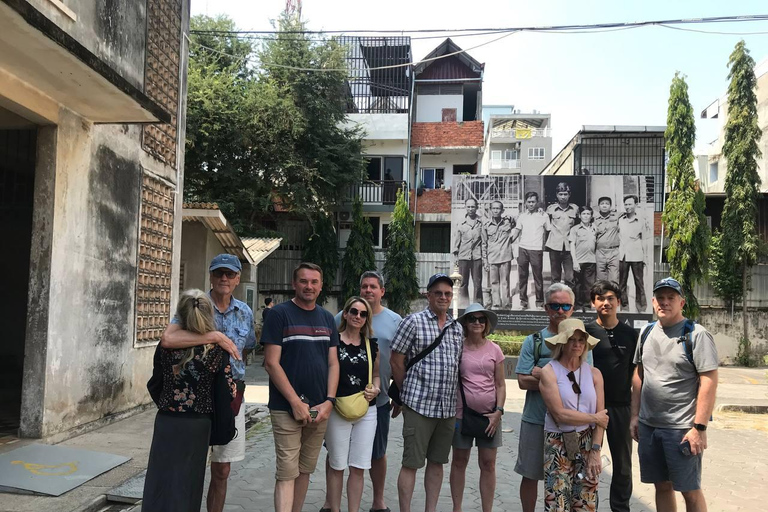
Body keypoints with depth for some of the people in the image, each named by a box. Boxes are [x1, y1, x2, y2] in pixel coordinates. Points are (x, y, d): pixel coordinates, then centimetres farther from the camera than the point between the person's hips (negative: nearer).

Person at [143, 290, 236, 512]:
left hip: (166, 421, 1)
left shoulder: (167, 346, -6)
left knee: (159, 479, 14)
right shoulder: (217, 349, -11)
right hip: (197, 424, -1)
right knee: (186, 484, 13)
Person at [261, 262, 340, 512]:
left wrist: (329, 401, -4)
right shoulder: (280, 314, -4)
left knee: (305, 470, 13)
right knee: (287, 472, -5)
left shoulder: (327, 319, 11)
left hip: (319, 409, 5)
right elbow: (271, 363, -10)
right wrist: (296, 403, -14)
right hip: (286, 408, -5)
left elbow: (333, 363, 10)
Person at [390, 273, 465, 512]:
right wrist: (409, 392, 1)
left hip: (448, 408, 6)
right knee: (411, 463, 1)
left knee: (437, 462, 14)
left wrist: (456, 398, 12)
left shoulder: (458, 329, 12)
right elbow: (396, 361, -4)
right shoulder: (413, 322, -5)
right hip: (419, 405, -5)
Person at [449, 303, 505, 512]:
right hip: (462, 413, -1)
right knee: (459, 461, 10)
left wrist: (498, 411, -5)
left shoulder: (494, 350, 1)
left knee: (488, 464, 6)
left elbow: (500, 384, 5)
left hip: (489, 414, 1)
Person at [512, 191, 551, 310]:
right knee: (522, 276, 7)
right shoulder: (522, 216, 9)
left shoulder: (544, 216, 1)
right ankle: (523, 301, 16)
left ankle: (540, 302, 12)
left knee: (538, 276, 2)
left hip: (536, 250, -3)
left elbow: (549, 231, 4)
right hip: (523, 249, 3)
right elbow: (517, 230, 12)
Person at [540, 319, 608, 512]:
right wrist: (594, 418, -6)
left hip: (588, 443, 3)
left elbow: (601, 416, 1)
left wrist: (595, 451, -5)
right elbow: (560, 414, -15)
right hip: (558, 444, -3)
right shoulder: (549, 372, -8)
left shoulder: (594, 373, 4)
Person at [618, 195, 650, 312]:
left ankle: (641, 308, 8)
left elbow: (644, 240, 4)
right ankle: (624, 306, 9)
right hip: (622, 256, 3)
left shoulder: (642, 221, 3)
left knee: (639, 283, 2)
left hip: (637, 256, -2)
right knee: (622, 283, 2)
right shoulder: (620, 220, 9)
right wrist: (617, 253, 6)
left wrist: (645, 257, 0)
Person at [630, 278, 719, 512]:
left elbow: (709, 381, -13)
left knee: (690, 491, 6)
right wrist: (635, 415, 10)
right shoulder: (647, 332, 8)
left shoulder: (696, 334, -10)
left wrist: (699, 427, -17)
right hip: (648, 425, 5)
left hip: (682, 428, -5)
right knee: (662, 486, 15)